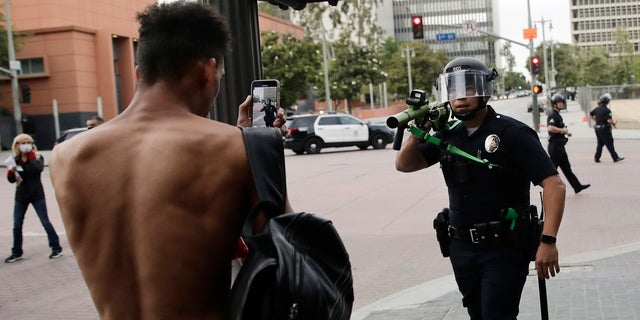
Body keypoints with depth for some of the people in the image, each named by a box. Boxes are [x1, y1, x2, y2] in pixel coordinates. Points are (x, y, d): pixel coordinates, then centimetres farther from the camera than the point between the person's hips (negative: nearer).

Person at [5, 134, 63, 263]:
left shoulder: (38, 157, -3)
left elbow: (38, 169, -25)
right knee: (17, 225, 5)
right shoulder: (15, 160, 4)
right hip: (21, 196, 3)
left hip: (37, 195, -3)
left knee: (45, 222, -2)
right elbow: (11, 180, 0)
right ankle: (17, 252, 18)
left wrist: (31, 156, -19)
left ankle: (56, 248, 6)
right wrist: (11, 171, -20)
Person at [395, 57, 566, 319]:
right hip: (461, 248, 6)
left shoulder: (511, 133, -14)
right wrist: (420, 129, -6)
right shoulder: (447, 135, 5)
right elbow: (405, 165, 12)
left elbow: (554, 185, -18)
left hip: (504, 249, -6)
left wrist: (548, 241, -27)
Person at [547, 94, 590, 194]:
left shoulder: (558, 115, 18)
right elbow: (550, 128, -32)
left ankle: (577, 186, 16)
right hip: (555, 145, -10)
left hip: (560, 146, 10)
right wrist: (563, 130, -23)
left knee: (566, 168, 12)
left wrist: (565, 132, 14)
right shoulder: (552, 115, -15)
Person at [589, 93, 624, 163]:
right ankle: (615, 158, 7)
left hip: (597, 128, 8)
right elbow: (609, 120, -24)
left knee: (600, 144, 15)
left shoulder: (596, 109, 6)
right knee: (609, 144, 0)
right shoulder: (607, 110, -19)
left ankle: (597, 158, 13)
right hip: (605, 129, -8)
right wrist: (614, 123, -6)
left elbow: (590, 114, 21)